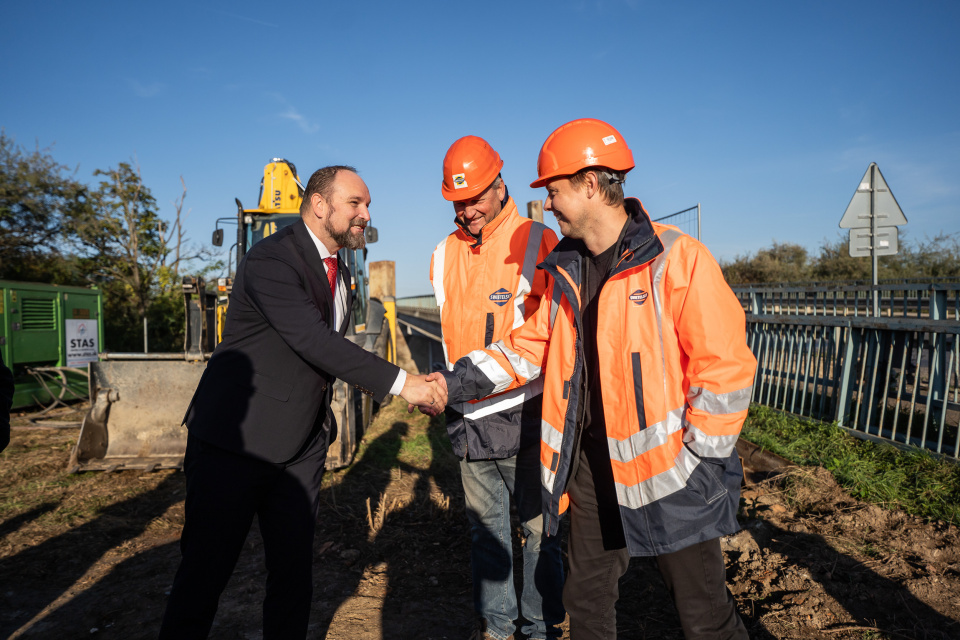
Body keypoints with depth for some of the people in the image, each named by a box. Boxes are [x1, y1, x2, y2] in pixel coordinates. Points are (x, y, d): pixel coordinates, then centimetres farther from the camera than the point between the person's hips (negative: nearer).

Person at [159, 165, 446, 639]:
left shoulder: (339, 271, 10)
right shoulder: (270, 259, -16)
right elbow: (314, 341, -26)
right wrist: (400, 383, -26)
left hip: (301, 445, 7)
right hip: (235, 439, -7)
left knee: (294, 567, 10)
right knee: (206, 567, 5)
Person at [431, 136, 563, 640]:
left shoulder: (537, 242, -6)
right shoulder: (443, 256, 8)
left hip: (525, 413, -4)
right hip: (469, 417, 5)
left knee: (538, 527, 8)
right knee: (485, 527, 16)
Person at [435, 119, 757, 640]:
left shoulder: (676, 259, -16)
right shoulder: (565, 270, 6)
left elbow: (725, 365, -16)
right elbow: (531, 346, 12)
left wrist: (699, 460, -14)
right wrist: (461, 381, 2)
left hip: (667, 467, -6)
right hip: (591, 466, 6)